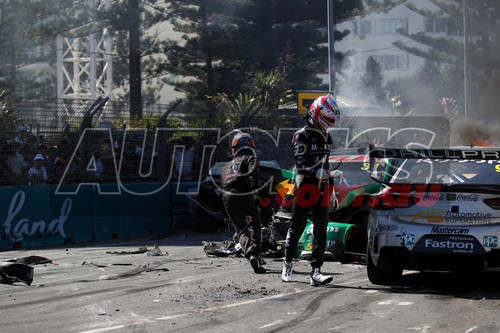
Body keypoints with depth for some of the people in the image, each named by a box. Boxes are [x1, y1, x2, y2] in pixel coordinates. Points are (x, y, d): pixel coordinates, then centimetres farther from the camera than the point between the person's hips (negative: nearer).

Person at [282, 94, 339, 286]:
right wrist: (317, 172, -34)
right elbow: (300, 163, -17)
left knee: (320, 231, -4)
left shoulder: (327, 137, 18)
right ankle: (287, 264, 21)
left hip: (322, 188, 6)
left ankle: (315, 272, -8)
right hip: (305, 186, -6)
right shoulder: (302, 135, -7)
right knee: (296, 228, 4)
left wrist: (330, 188, 27)